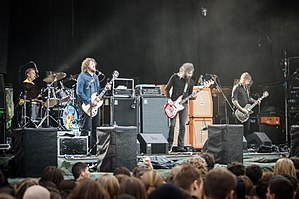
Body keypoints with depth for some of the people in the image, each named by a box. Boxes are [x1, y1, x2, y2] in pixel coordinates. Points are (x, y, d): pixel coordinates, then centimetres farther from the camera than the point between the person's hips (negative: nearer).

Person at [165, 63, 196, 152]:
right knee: (172, 125, -5)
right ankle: (169, 145, 6)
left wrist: (193, 97, -11)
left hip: (184, 104, 3)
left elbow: (190, 95, 12)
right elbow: (167, 88, -1)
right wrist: (169, 99, -12)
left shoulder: (191, 82, 7)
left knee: (183, 126, -1)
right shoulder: (175, 77, -3)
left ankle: (180, 146, 3)